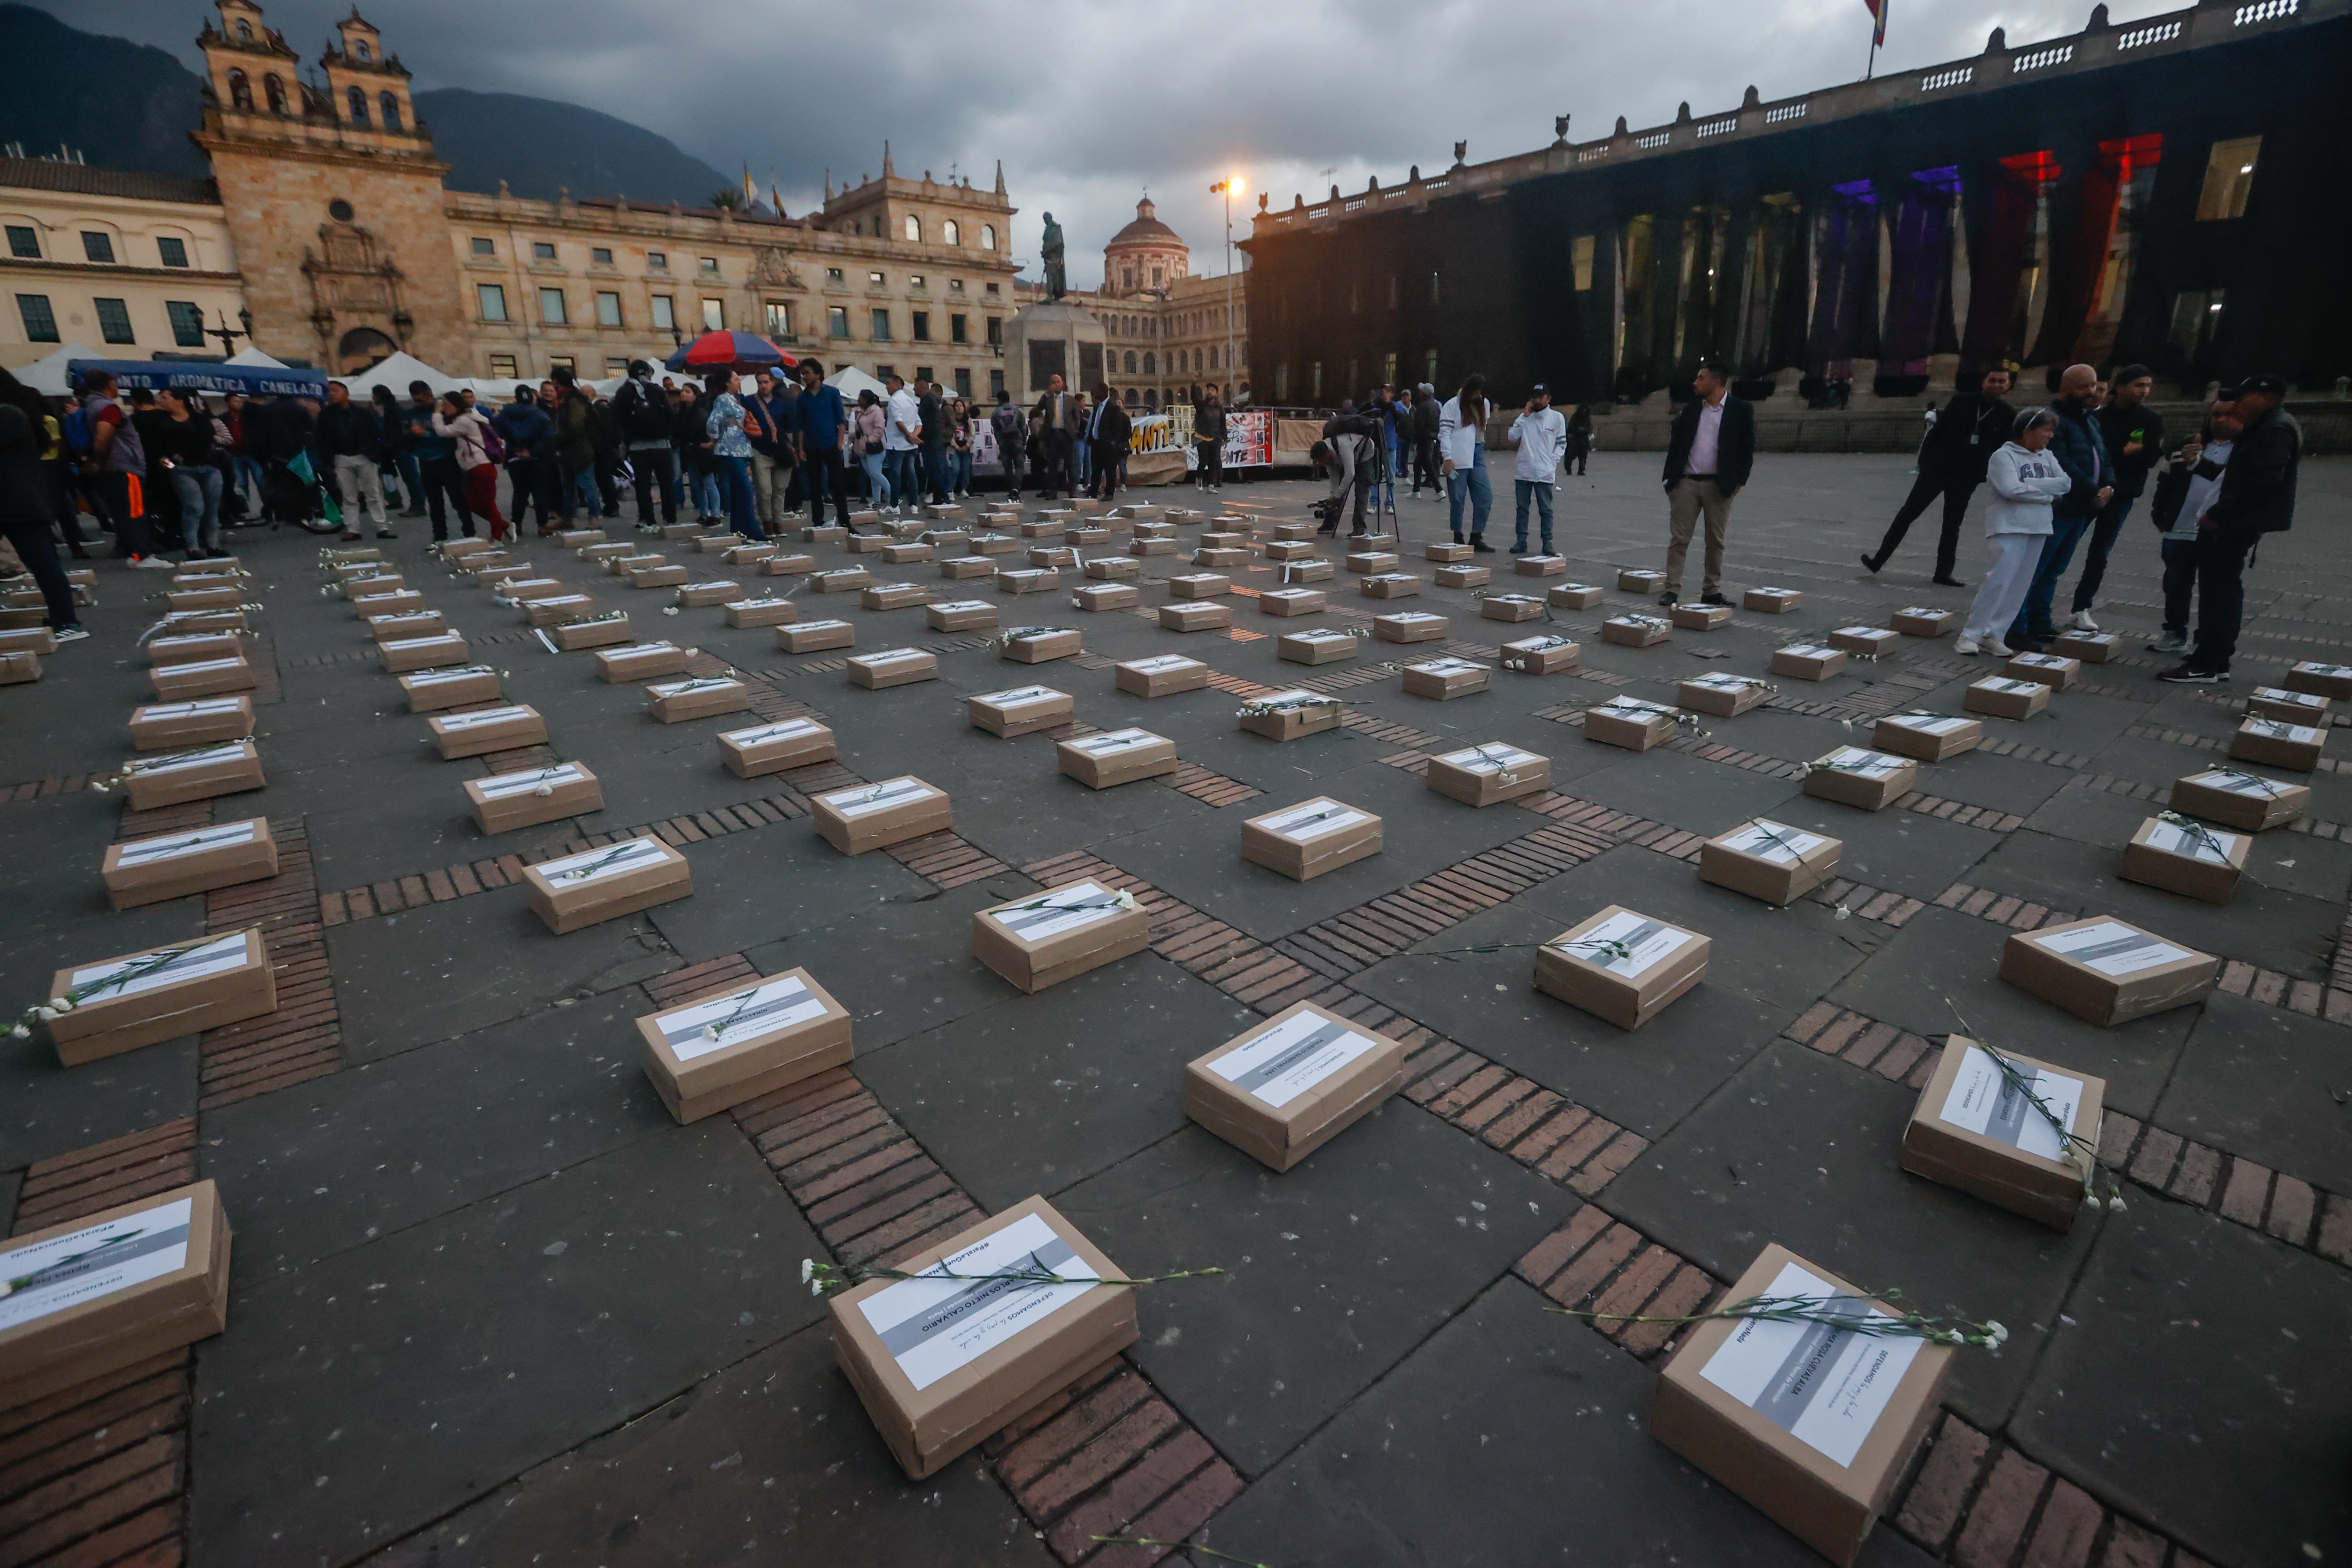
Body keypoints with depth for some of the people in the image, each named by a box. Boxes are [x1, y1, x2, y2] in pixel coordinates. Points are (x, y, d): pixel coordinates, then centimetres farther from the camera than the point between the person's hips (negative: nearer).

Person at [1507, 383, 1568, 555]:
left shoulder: (1557, 418, 4)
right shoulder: (1524, 417, 9)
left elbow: (1562, 443, 7)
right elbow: (1513, 438, -1)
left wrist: (1553, 462, -6)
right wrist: (1524, 417, -3)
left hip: (1545, 472, -2)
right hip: (1523, 471, 3)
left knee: (1546, 510, 1)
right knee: (1522, 508, 7)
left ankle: (1547, 542, 5)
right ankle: (1521, 541, 13)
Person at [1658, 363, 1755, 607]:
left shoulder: (1741, 409, 2)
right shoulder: (1690, 410, 10)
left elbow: (1747, 448, 1)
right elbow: (1675, 444, 10)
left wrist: (1738, 481, -6)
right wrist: (1671, 479, 2)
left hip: (1719, 485, -2)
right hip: (1686, 483, 2)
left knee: (1716, 541, 5)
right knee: (1678, 538, -2)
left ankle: (1712, 591, 13)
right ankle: (1672, 590, 0)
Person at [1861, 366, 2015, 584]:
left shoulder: (2008, 416, 0)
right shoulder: (1961, 401, -1)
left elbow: (2004, 450, 3)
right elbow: (1937, 430, 0)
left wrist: (1988, 474, -4)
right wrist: (1924, 460, -4)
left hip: (1966, 478, 1)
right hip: (1937, 468, -1)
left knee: (1952, 526, 7)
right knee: (1907, 514, -4)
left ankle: (1944, 572, 13)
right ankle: (1878, 560, -1)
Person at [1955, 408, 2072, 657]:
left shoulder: (2047, 457, 13)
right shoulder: (2004, 456, -7)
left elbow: (2066, 483, 3)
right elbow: (2012, 489, -17)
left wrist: (2030, 485, -9)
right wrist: (2046, 490, -4)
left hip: (2038, 528, 7)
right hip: (2009, 527, -7)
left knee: (2020, 586, 5)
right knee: (1999, 581, -13)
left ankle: (1992, 635, 8)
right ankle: (1970, 635, -8)